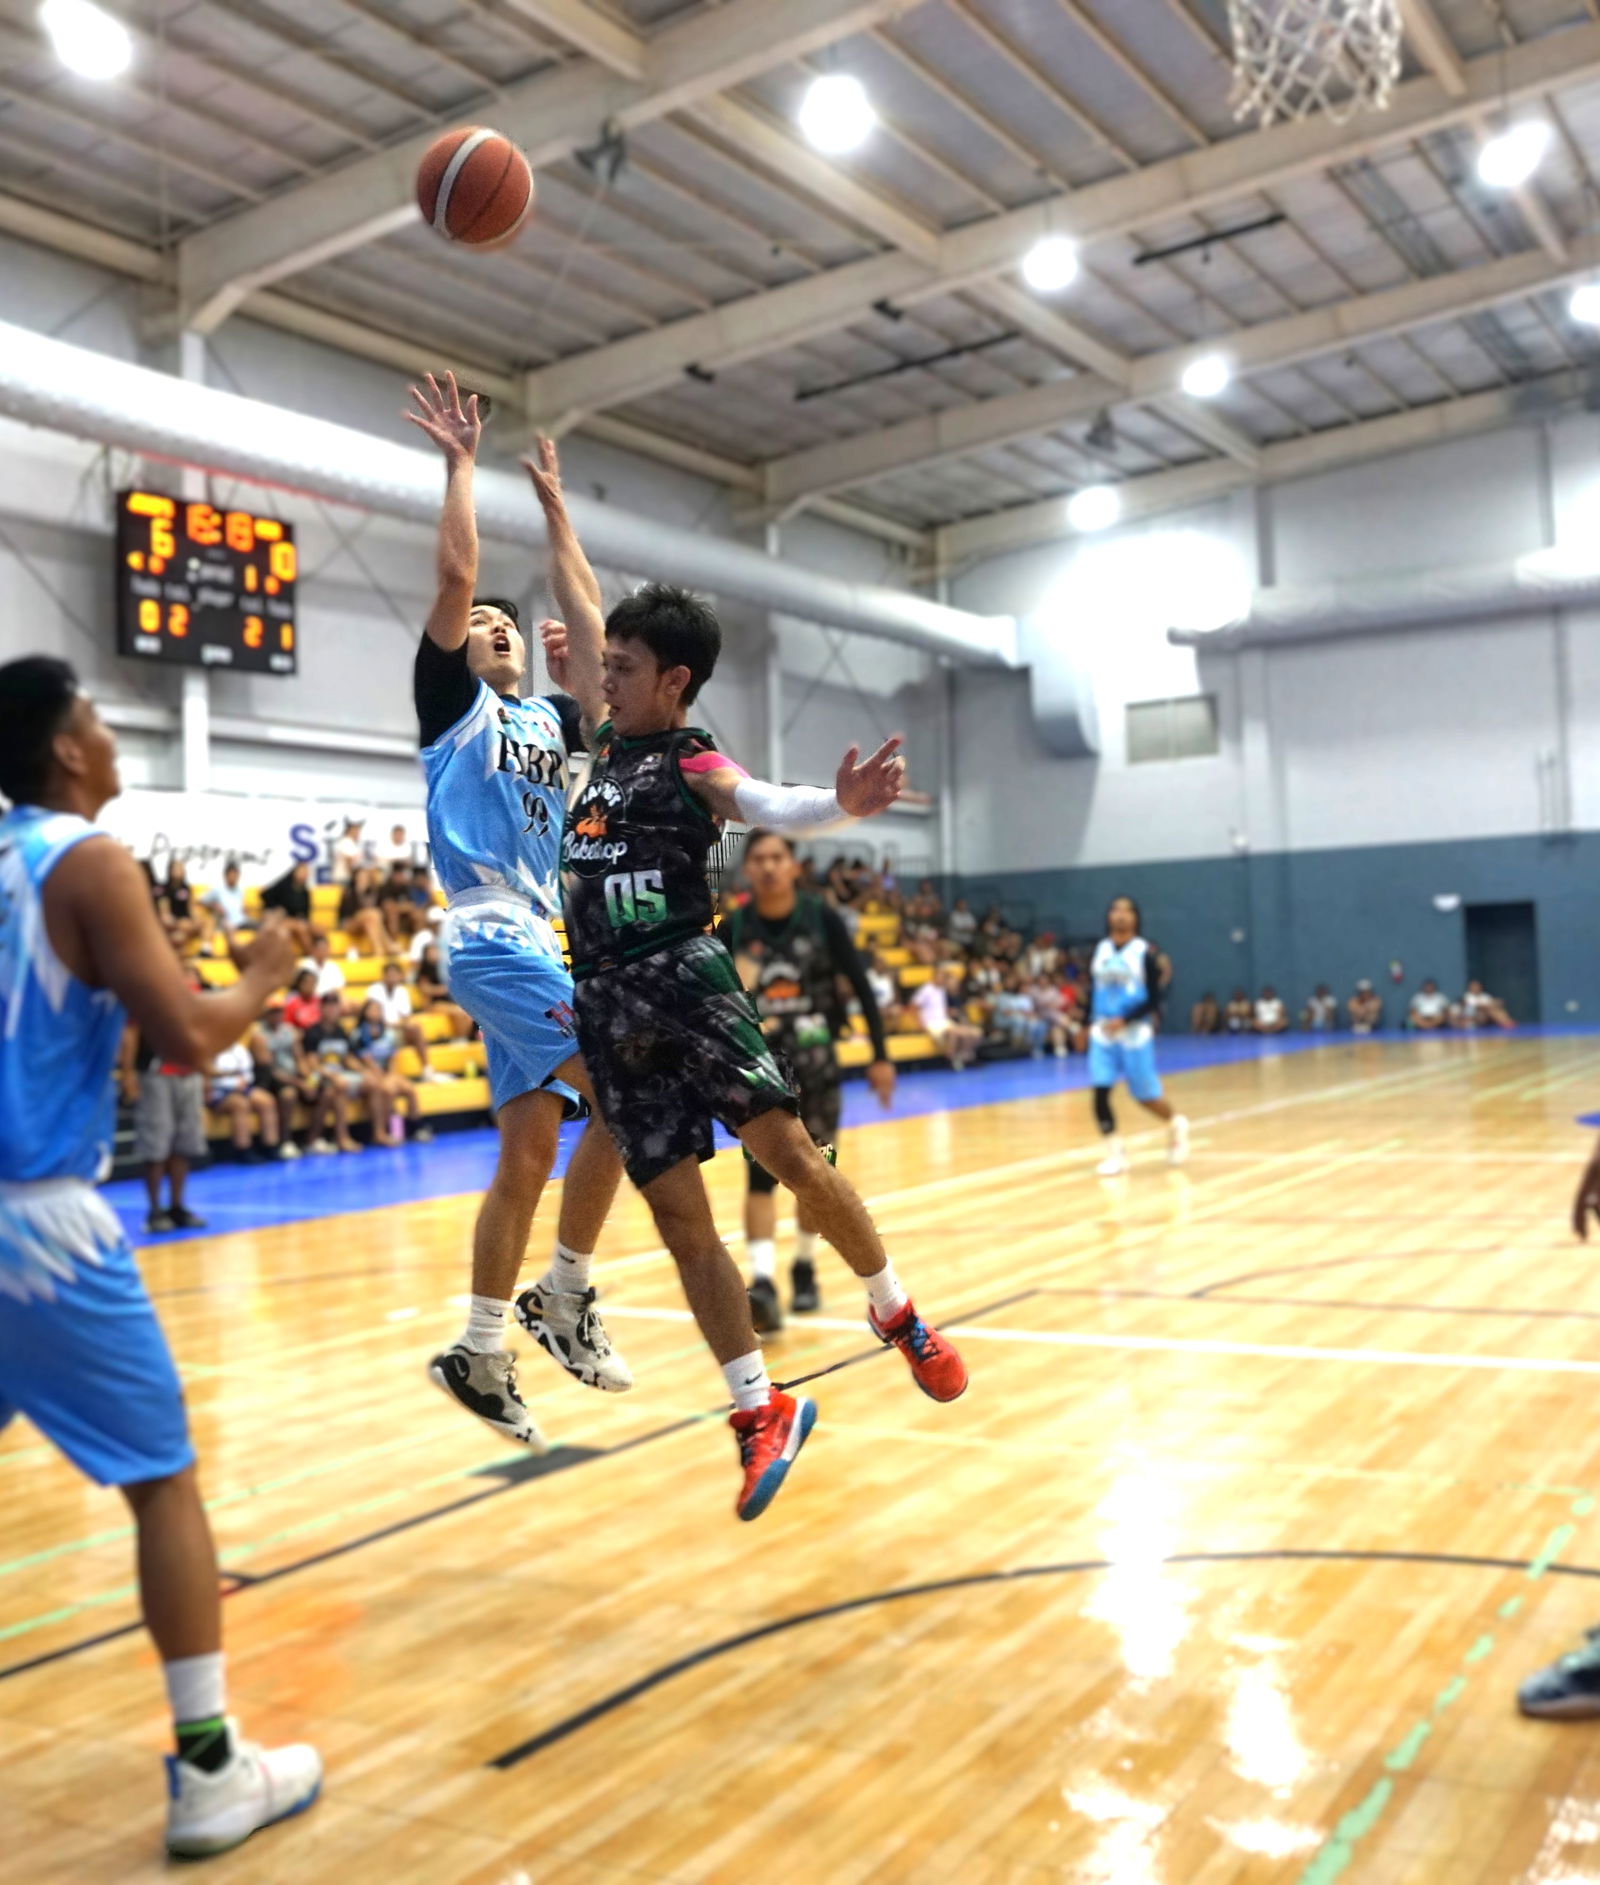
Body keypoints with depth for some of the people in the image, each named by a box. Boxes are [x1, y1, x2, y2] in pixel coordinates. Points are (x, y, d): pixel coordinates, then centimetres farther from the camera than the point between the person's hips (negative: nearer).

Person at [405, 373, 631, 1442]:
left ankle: (481, 1354, 14)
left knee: (530, 1153, 6)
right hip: (494, 940, -7)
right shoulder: (454, 703, 4)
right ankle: (565, 1296, -6)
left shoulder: (551, 719, 20)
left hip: (538, 942, 7)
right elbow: (456, 576, -6)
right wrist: (462, 465, 2)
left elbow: (586, 617, 19)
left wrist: (554, 505, 25)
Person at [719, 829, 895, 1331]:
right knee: (761, 1172, -14)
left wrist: (880, 1056, -3)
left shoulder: (822, 918, -6)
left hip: (816, 1064, 1)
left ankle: (805, 1269, 30)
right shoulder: (733, 929, -4)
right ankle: (762, 1282, -20)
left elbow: (861, 986, -2)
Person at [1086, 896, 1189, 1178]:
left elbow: (1154, 999, -11)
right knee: (1100, 1093, -9)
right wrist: (1093, 1022, 8)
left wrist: (1124, 1020, -23)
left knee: (1146, 1096, 4)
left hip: (1135, 1033, -4)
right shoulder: (1100, 950, 7)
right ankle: (1115, 1153, 3)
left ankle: (1176, 1125, 35)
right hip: (1102, 1033, 4)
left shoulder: (1145, 952, -8)